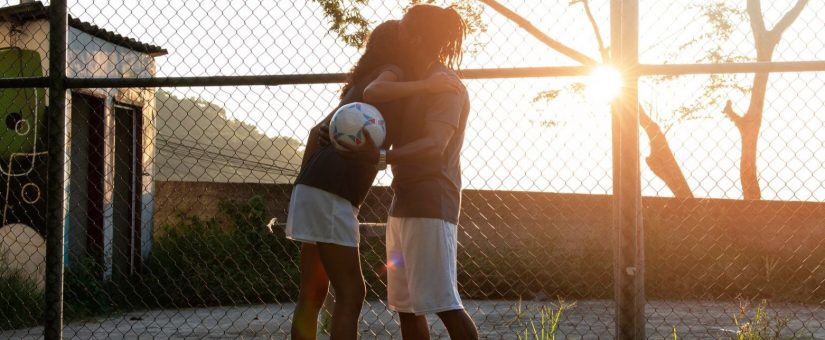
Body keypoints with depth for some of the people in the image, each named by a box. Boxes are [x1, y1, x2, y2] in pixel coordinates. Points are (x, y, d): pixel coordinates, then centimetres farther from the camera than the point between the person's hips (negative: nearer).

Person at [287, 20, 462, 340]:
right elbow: (372, 94, -25)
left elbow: (319, 130, 23)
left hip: (315, 188, 9)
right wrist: (425, 85, -21)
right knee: (351, 292, -9)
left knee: (313, 293, 10)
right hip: (330, 193, -9)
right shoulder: (391, 71, 0)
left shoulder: (363, 78, 25)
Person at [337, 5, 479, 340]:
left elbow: (435, 145, -24)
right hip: (404, 204, 9)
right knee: (406, 304, 7)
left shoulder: (446, 85, -10)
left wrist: (382, 156, -39)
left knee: (441, 301, -13)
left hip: (431, 205, -9)